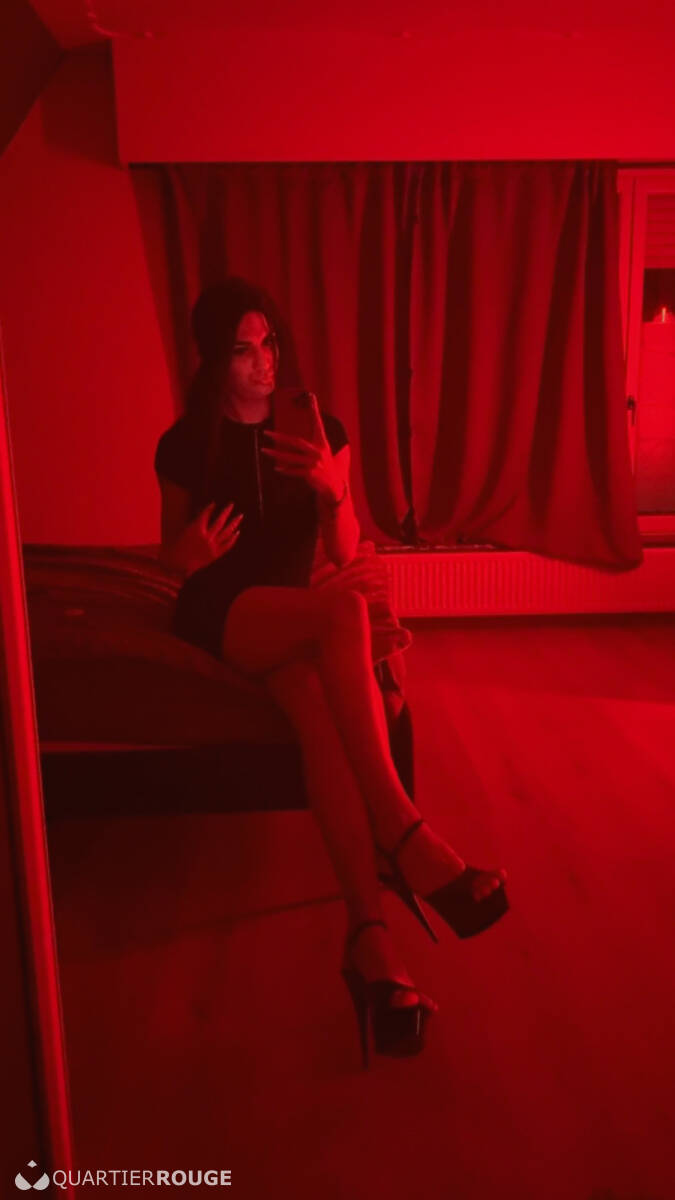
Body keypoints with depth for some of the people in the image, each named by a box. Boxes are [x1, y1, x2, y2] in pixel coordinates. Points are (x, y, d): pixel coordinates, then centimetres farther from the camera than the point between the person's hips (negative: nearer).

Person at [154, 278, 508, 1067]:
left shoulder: (318, 429, 4)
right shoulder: (184, 445, 0)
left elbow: (346, 553, -1)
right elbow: (171, 555, 9)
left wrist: (332, 487, -21)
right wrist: (190, 553, -15)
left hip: (294, 622, 2)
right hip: (218, 619, -2)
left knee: (316, 703, -35)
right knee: (344, 611, -35)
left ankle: (368, 931, -42)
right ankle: (403, 834, -38)